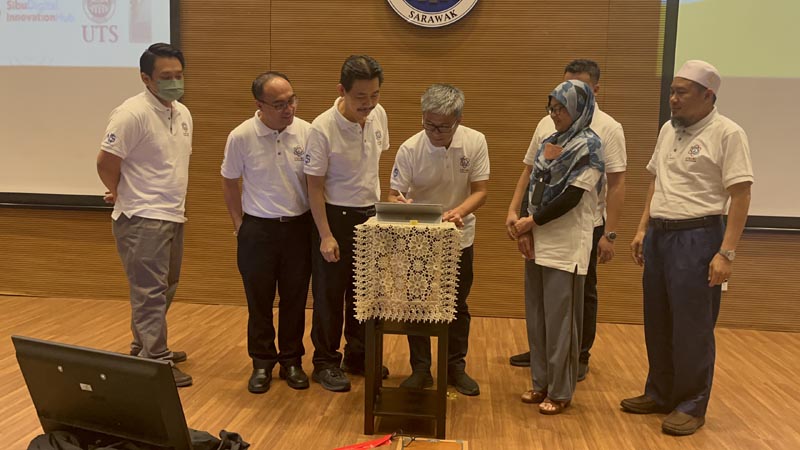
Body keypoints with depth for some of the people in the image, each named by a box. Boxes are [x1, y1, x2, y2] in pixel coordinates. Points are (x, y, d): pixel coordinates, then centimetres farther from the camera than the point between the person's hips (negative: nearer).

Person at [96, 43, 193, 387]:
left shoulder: (183, 113, 10)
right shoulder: (132, 114, -16)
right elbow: (105, 162, -15)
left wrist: (171, 198, 15)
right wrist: (123, 195, 1)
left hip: (173, 215, 9)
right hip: (142, 219, -9)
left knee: (165, 288, 18)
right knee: (150, 292, -4)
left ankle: (146, 347, 34)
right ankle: (155, 362, 5)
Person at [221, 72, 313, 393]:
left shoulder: (307, 132, -7)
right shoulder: (241, 137, -10)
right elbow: (229, 183, 4)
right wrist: (239, 224, 3)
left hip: (299, 226, 1)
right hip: (258, 229, -1)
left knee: (295, 300, 11)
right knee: (259, 301, 9)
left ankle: (292, 361, 28)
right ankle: (262, 363, 26)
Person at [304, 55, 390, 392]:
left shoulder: (379, 115, -3)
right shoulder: (322, 128, -20)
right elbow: (315, 185, -15)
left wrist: (385, 196, 11)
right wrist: (326, 235, -16)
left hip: (370, 213, 5)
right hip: (336, 215, -5)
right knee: (330, 294, 5)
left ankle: (358, 356, 30)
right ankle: (326, 363, 21)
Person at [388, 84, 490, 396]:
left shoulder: (475, 142, -15)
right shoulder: (409, 149, -19)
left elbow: (480, 191, -13)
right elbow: (394, 196, -14)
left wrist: (460, 211, -32)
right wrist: (398, 203, -38)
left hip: (459, 238, 1)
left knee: (458, 306, 13)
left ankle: (455, 367, 31)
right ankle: (420, 369, 23)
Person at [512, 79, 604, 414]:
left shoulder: (589, 146, -8)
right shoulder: (550, 141, 13)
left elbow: (571, 197, -15)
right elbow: (535, 188, 11)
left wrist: (532, 221, -9)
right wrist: (526, 230, -2)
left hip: (566, 245, -7)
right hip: (538, 242, 7)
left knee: (559, 319, 0)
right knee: (536, 317, 11)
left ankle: (560, 391, 12)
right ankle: (541, 383, 24)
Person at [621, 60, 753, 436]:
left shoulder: (728, 134, -10)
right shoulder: (668, 130, 11)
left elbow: (740, 196, -13)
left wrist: (726, 253, -17)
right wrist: (642, 229, 13)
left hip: (697, 237, -7)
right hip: (659, 234, 7)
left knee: (692, 327, 3)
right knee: (657, 322, 14)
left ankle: (691, 406, 18)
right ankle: (660, 394, 29)